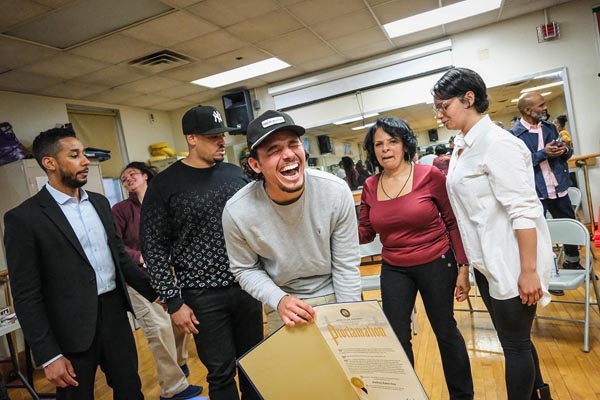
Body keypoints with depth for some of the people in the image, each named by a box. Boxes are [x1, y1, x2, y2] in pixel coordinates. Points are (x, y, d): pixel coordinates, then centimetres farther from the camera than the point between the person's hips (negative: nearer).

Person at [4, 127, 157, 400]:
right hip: (72, 330, -5)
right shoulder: (24, 218, -11)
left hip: (115, 314, 5)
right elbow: (26, 296, -10)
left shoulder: (99, 202, 8)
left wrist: (155, 293, 10)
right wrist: (48, 355, -11)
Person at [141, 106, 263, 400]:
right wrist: (173, 301, -8)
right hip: (202, 295, -3)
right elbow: (153, 247, -6)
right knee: (221, 372, 8)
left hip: (246, 286, 4)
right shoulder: (164, 185, -8)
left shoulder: (235, 173, 4)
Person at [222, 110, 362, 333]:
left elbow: (346, 265, -12)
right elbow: (246, 269, -6)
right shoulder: (237, 212, -23)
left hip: (334, 296, 1)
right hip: (283, 306, -1)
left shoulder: (337, 191, -22)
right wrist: (279, 300, -22)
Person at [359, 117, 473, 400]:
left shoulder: (430, 175, -12)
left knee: (445, 331, 15)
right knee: (396, 338, 8)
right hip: (394, 270, 3)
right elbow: (366, 232, 3)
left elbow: (454, 223, -7)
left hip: (436, 264, -2)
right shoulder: (370, 187, -3)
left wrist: (463, 267, -9)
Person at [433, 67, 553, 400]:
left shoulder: (496, 143, -18)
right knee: (512, 338, 22)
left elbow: (523, 211, -21)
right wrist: (467, 263, 16)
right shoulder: (462, 145, 7)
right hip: (486, 263, 8)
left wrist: (529, 271, -21)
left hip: (510, 264, -8)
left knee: (515, 343, 8)